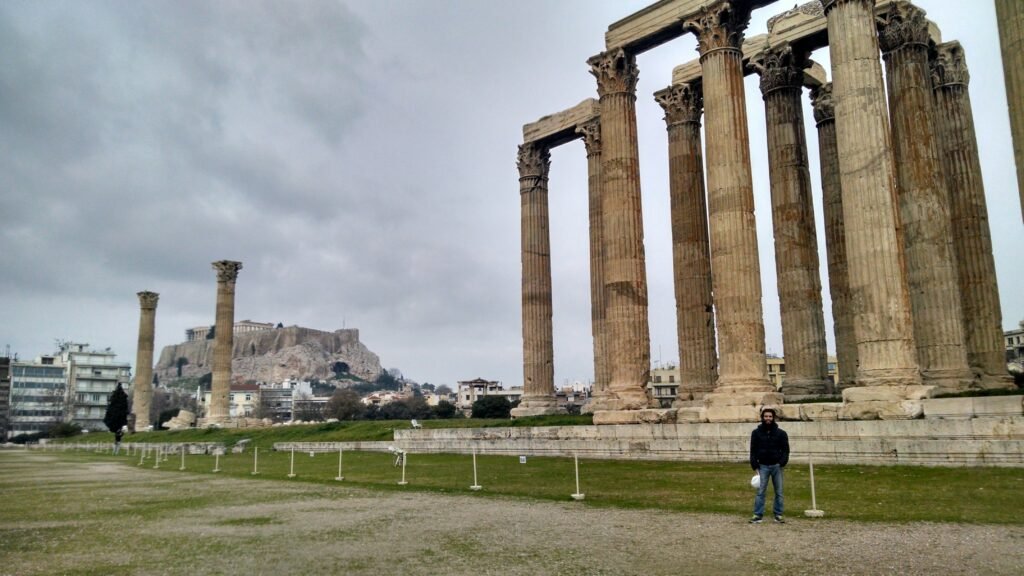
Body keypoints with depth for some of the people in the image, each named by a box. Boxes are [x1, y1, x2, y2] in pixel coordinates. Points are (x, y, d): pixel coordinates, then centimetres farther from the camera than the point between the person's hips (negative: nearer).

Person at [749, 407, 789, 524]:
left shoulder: (781, 433, 3)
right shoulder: (756, 433, 3)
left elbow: (785, 449, 3)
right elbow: (753, 450, 3)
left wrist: (782, 463, -12)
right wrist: (755, 466, -4)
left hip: (776, 466, 1)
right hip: (763, 466, -1)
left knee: (778, 492, 6)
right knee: (760, 492, -3)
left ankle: (778, 515, 15)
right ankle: (757, 515, -1)